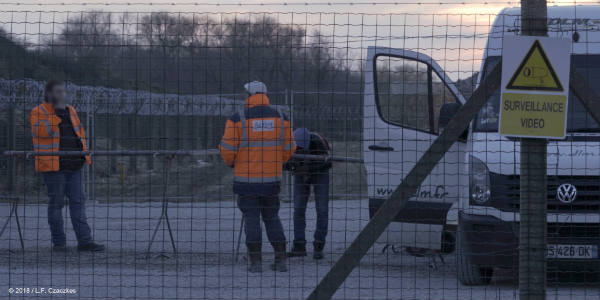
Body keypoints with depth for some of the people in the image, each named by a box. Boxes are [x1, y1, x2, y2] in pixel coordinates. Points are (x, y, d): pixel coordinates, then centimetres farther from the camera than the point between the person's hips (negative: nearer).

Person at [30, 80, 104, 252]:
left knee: (78, 201, 2)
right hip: (53, 165, -6)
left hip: (73, 165, 6)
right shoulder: (39, 112, -4)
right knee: (56, 203, 0)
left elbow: (80, 132, 23)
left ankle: (84, 241, 2)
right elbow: (40, 131, -21)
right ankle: (58, 242, 7)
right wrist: (56, 115, -23)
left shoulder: (70, 111, 16)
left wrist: (84, 153, 14)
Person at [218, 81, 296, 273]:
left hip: (246, 179, -3)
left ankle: (256, 262, 1)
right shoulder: (281, 119, 1)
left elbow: (227, 150, -8)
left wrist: (230, 162, 14)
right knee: (272, 218, 14)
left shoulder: (237, 120, -10)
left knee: (251, 219, 4)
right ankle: (281, 260, 10)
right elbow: (288, 149, 6)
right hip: (272, 178, 3)